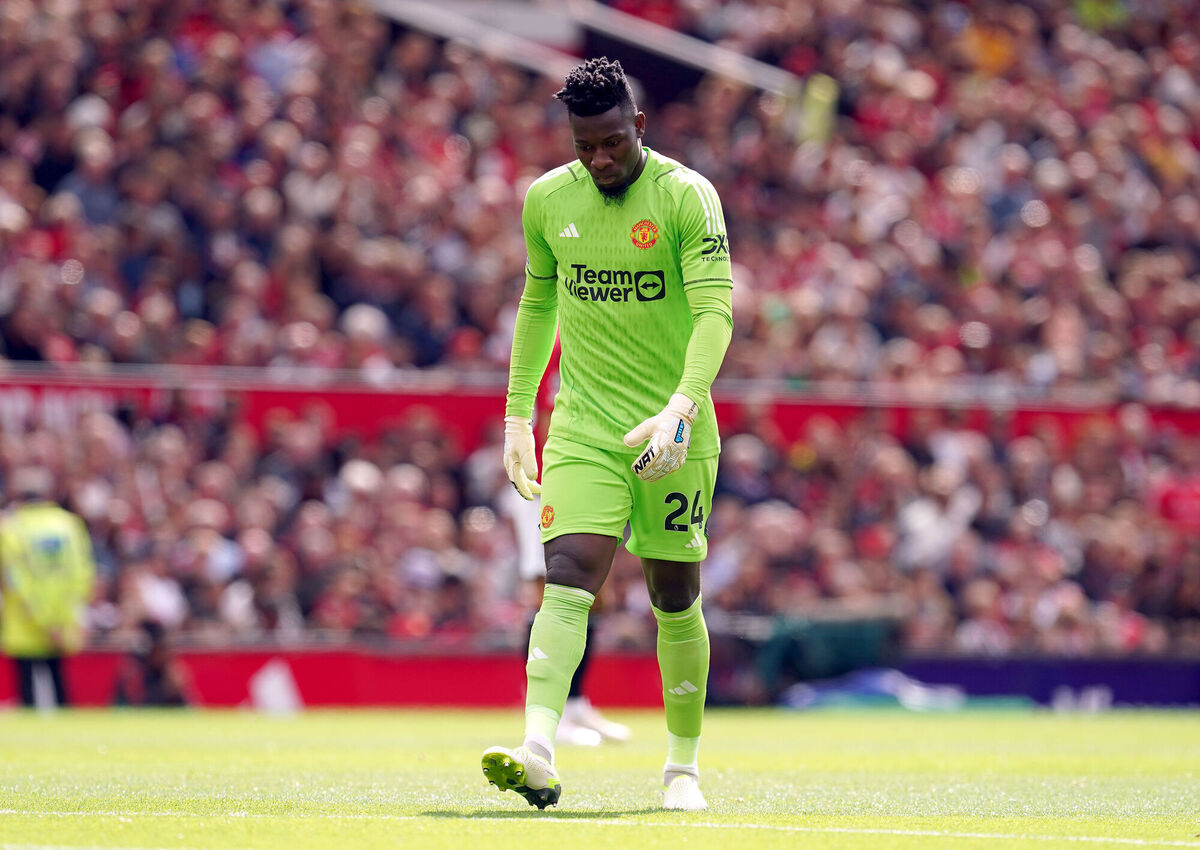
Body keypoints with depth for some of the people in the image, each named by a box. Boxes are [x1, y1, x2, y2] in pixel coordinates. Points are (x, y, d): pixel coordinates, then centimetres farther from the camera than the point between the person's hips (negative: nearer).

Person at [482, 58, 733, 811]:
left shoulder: (687, 196, -10)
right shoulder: (547, 200, 4)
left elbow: (715, 309, -19)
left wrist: (681, 407, -34)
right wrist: (518, 415, 18)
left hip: (674, 432, -2)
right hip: (583, 427, 2)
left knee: (676, 601, 7)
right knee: (568, 582, -16)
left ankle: (684, 767, 23)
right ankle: (539, 756, -30)